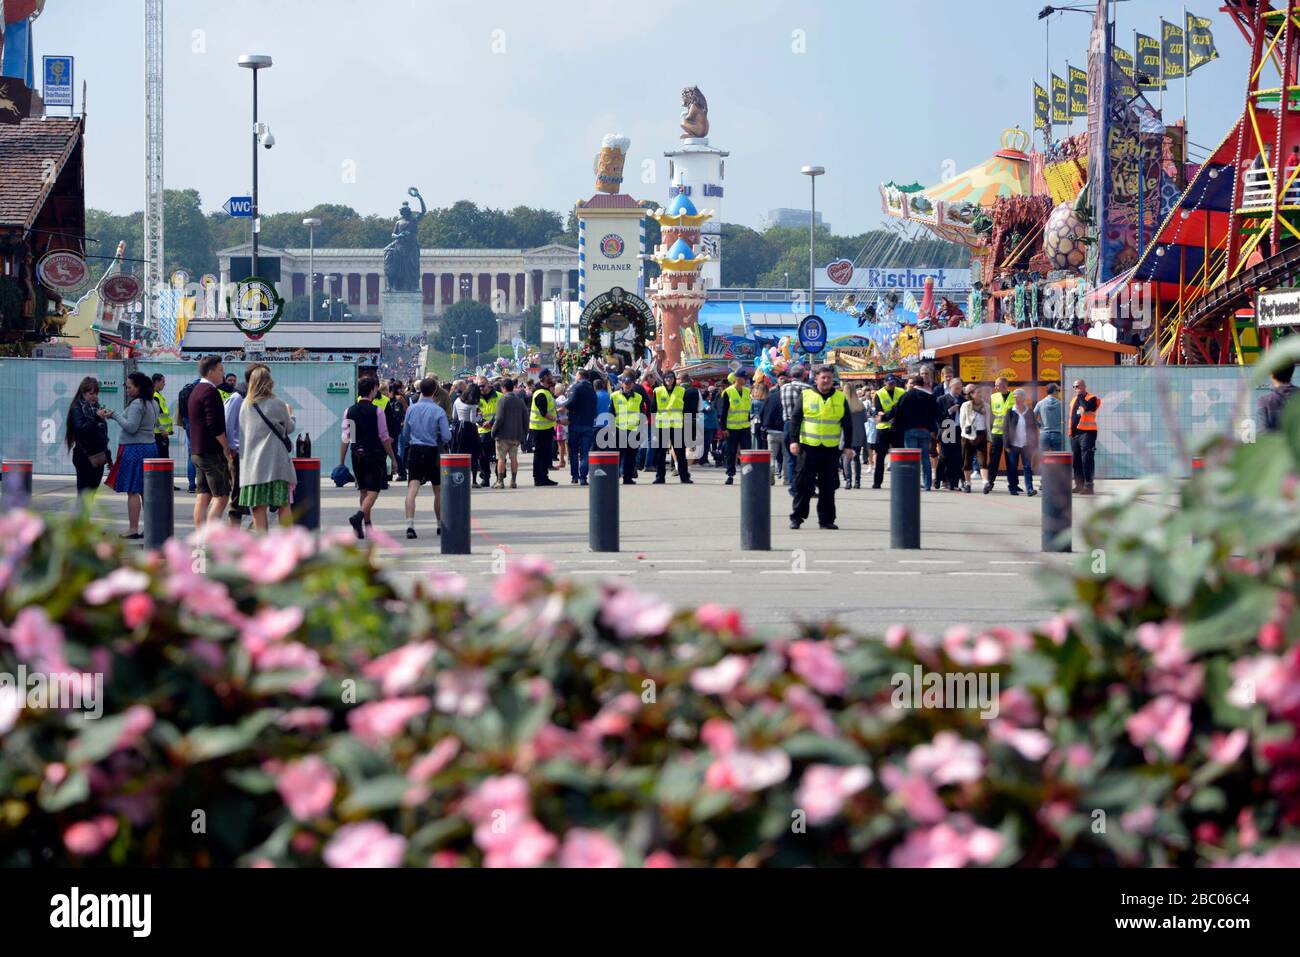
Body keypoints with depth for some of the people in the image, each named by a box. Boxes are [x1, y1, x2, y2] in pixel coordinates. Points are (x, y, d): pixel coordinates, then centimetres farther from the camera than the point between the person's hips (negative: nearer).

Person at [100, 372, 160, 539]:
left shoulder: (137, 404, -14)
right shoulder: (153, 404, 13)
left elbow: (131, 427, -20)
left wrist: (115, 415, -11)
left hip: (135, 449, -9)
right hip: (150, 447, 9)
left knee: (132, 491, -6)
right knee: (146, 490, 11)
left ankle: (133, 528, -8)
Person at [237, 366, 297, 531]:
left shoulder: (245, 405, 6)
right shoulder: (278, 404, -4)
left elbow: (242, 432, 13)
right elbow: (290, 428, 11)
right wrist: (290, 415, 30)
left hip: (252, 462, 3)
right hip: (276, 461, -3)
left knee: (258, 508, 2)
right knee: (284, 505, 4)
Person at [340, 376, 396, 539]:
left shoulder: (350, 411, 2)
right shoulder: (377, 411, -9)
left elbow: (345, 438, 0)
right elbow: (384, 437, -8)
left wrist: (341, 462, 4)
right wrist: (393, 458, 1)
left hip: (357, 456, 5)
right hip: (374, 455, -5)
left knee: (363, 490, 16)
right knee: (373, 490, -3)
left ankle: (367, 525, 21)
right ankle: (359, 516, -25)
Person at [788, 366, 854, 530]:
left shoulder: (840, 398, 8)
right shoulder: (806, 395, 2)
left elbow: (847, 424, 12)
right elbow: (795, 419, 1)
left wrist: (848, 446, 6)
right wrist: (794, 441, -8)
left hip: (831, 449, 2)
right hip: (808, 447, -2)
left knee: (828, 486, 5)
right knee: (803, 484, -2)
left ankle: (826, 519, 11)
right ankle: (797, 518, 4)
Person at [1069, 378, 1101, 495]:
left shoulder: (1092, 399, -5)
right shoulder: (1074, 400, 19)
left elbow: (1087, 407, -26)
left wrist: (1081, 396, -13)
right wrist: (1070, 431, 19)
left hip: (1087, 433, -8)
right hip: (1075, 433, 8)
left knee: (1087, 459, -12)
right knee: (1076, 460, 9)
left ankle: (1088, 485, -12)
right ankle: (1079, 485, 15)